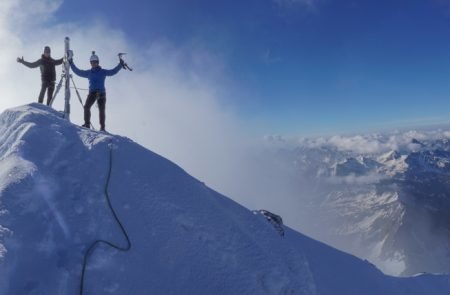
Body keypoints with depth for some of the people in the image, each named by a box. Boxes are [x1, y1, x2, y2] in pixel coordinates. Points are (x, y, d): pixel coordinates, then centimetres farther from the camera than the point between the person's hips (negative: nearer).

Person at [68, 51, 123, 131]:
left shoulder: (103, 72, 5)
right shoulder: (88, 72, 12)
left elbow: (113, 71, -3)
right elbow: (78, 72, 18)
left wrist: (120, 64, -14)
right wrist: (71, 63, 18)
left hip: (101, 93, -2)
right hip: (92, 92, 2)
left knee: (102, 110, -4)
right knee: (86, 106, -16)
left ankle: (102, 127, 3)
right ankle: (87, 124, -7)